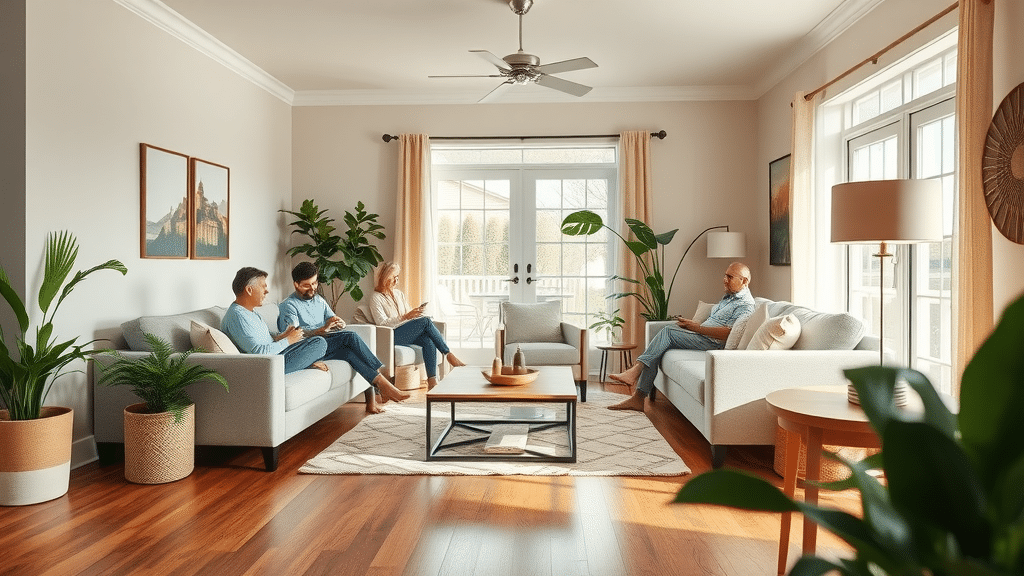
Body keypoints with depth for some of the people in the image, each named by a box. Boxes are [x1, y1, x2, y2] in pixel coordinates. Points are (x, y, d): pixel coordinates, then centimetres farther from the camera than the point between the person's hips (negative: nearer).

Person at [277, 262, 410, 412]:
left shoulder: (319, 300, 22)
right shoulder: (289, 305, 0)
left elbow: (334, 320, 15)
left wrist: (339, 323, -12)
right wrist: (322, 329, -31)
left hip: (328, 341, 6)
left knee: (350, 353, -29)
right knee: (350, 336, -29)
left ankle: (371, 399, -35)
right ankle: (383, 384, -33)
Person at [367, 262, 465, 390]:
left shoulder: (399, 294, 22)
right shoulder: (376, 298, 0)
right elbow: (382, 323, -12)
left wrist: (415, 313, -4)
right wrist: (405, 317, -22)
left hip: (407, 334, 6)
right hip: (391, 337, -6)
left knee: (429, 341, -28)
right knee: (426, 321, -25)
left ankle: (432, 380, -32)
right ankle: (449, 355, -19)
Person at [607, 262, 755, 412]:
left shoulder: (746, 304, -7)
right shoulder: (728, 297, 25)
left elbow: (728, 332, -20)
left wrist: (696, 327, -17)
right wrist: (690, 324, 7)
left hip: (711, 342, -9)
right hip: (699, 337, 9)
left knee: (667, 332, -25)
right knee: (655, 354, -11)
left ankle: (635, 371, -27)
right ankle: (638, 398, -14)